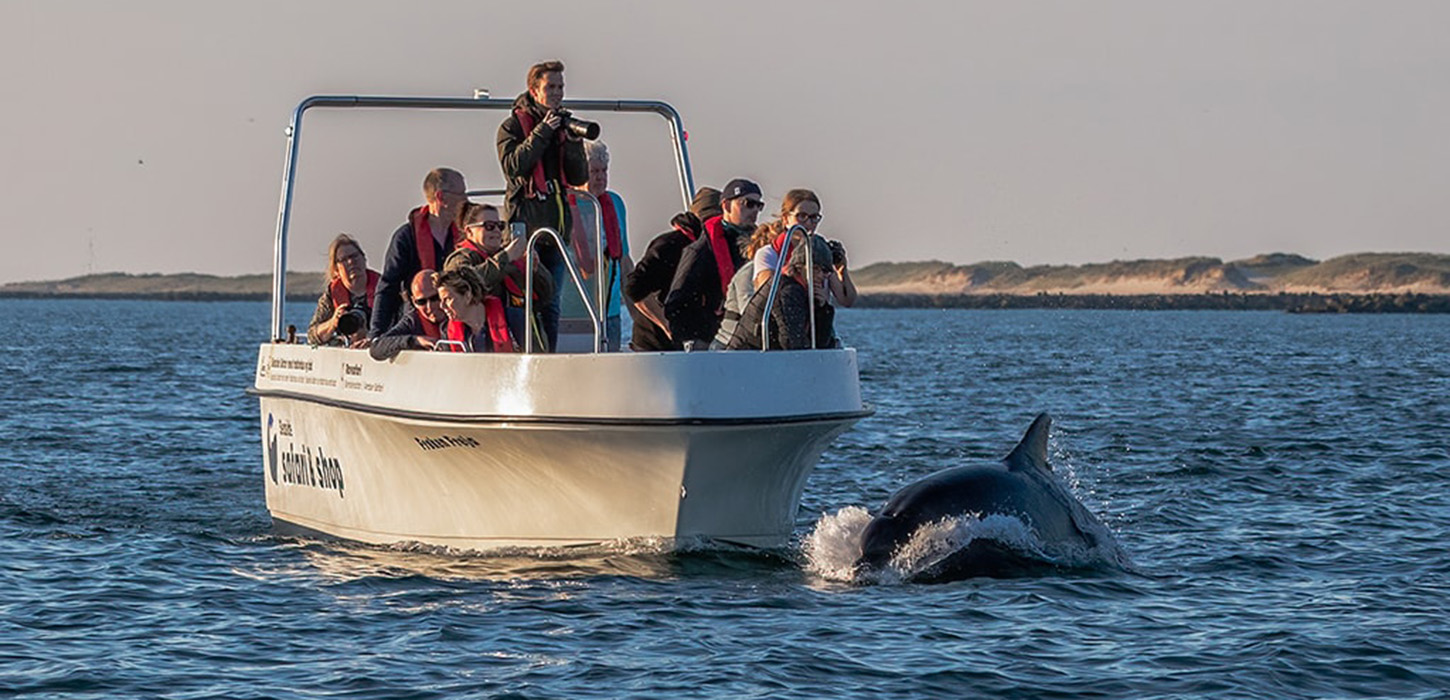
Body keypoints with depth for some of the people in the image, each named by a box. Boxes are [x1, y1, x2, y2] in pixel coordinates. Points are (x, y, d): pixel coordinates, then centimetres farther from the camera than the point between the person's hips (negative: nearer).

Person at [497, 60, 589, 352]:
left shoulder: (564, 125, 17)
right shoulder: (512, 126, 3)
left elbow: (580, 177, 11)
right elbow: (512, 166, -14)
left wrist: (572, 142, -5)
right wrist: (542, 133, -15)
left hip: (556, 227, 5)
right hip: (525, 223, -5)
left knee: (551, 305, 6)